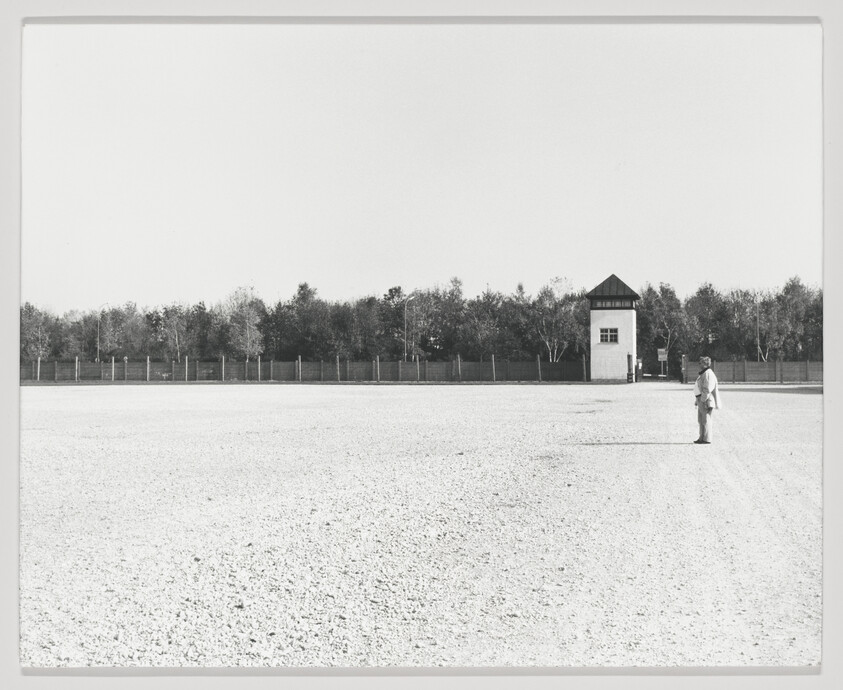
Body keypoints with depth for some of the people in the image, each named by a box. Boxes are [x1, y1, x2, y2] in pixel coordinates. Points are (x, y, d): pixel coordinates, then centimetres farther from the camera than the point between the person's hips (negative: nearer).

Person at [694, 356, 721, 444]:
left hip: (706, 400, -11)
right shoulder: (703, 374, 20)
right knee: (701, 420, 13)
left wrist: (703, 400, -22)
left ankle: (707, 439, -6)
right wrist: (698, 401, 23)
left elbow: (707, 389, -21)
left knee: (705, 420, -8)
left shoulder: (708, 374, -14)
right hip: (701, 400, 11)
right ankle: (702, 438, 19)